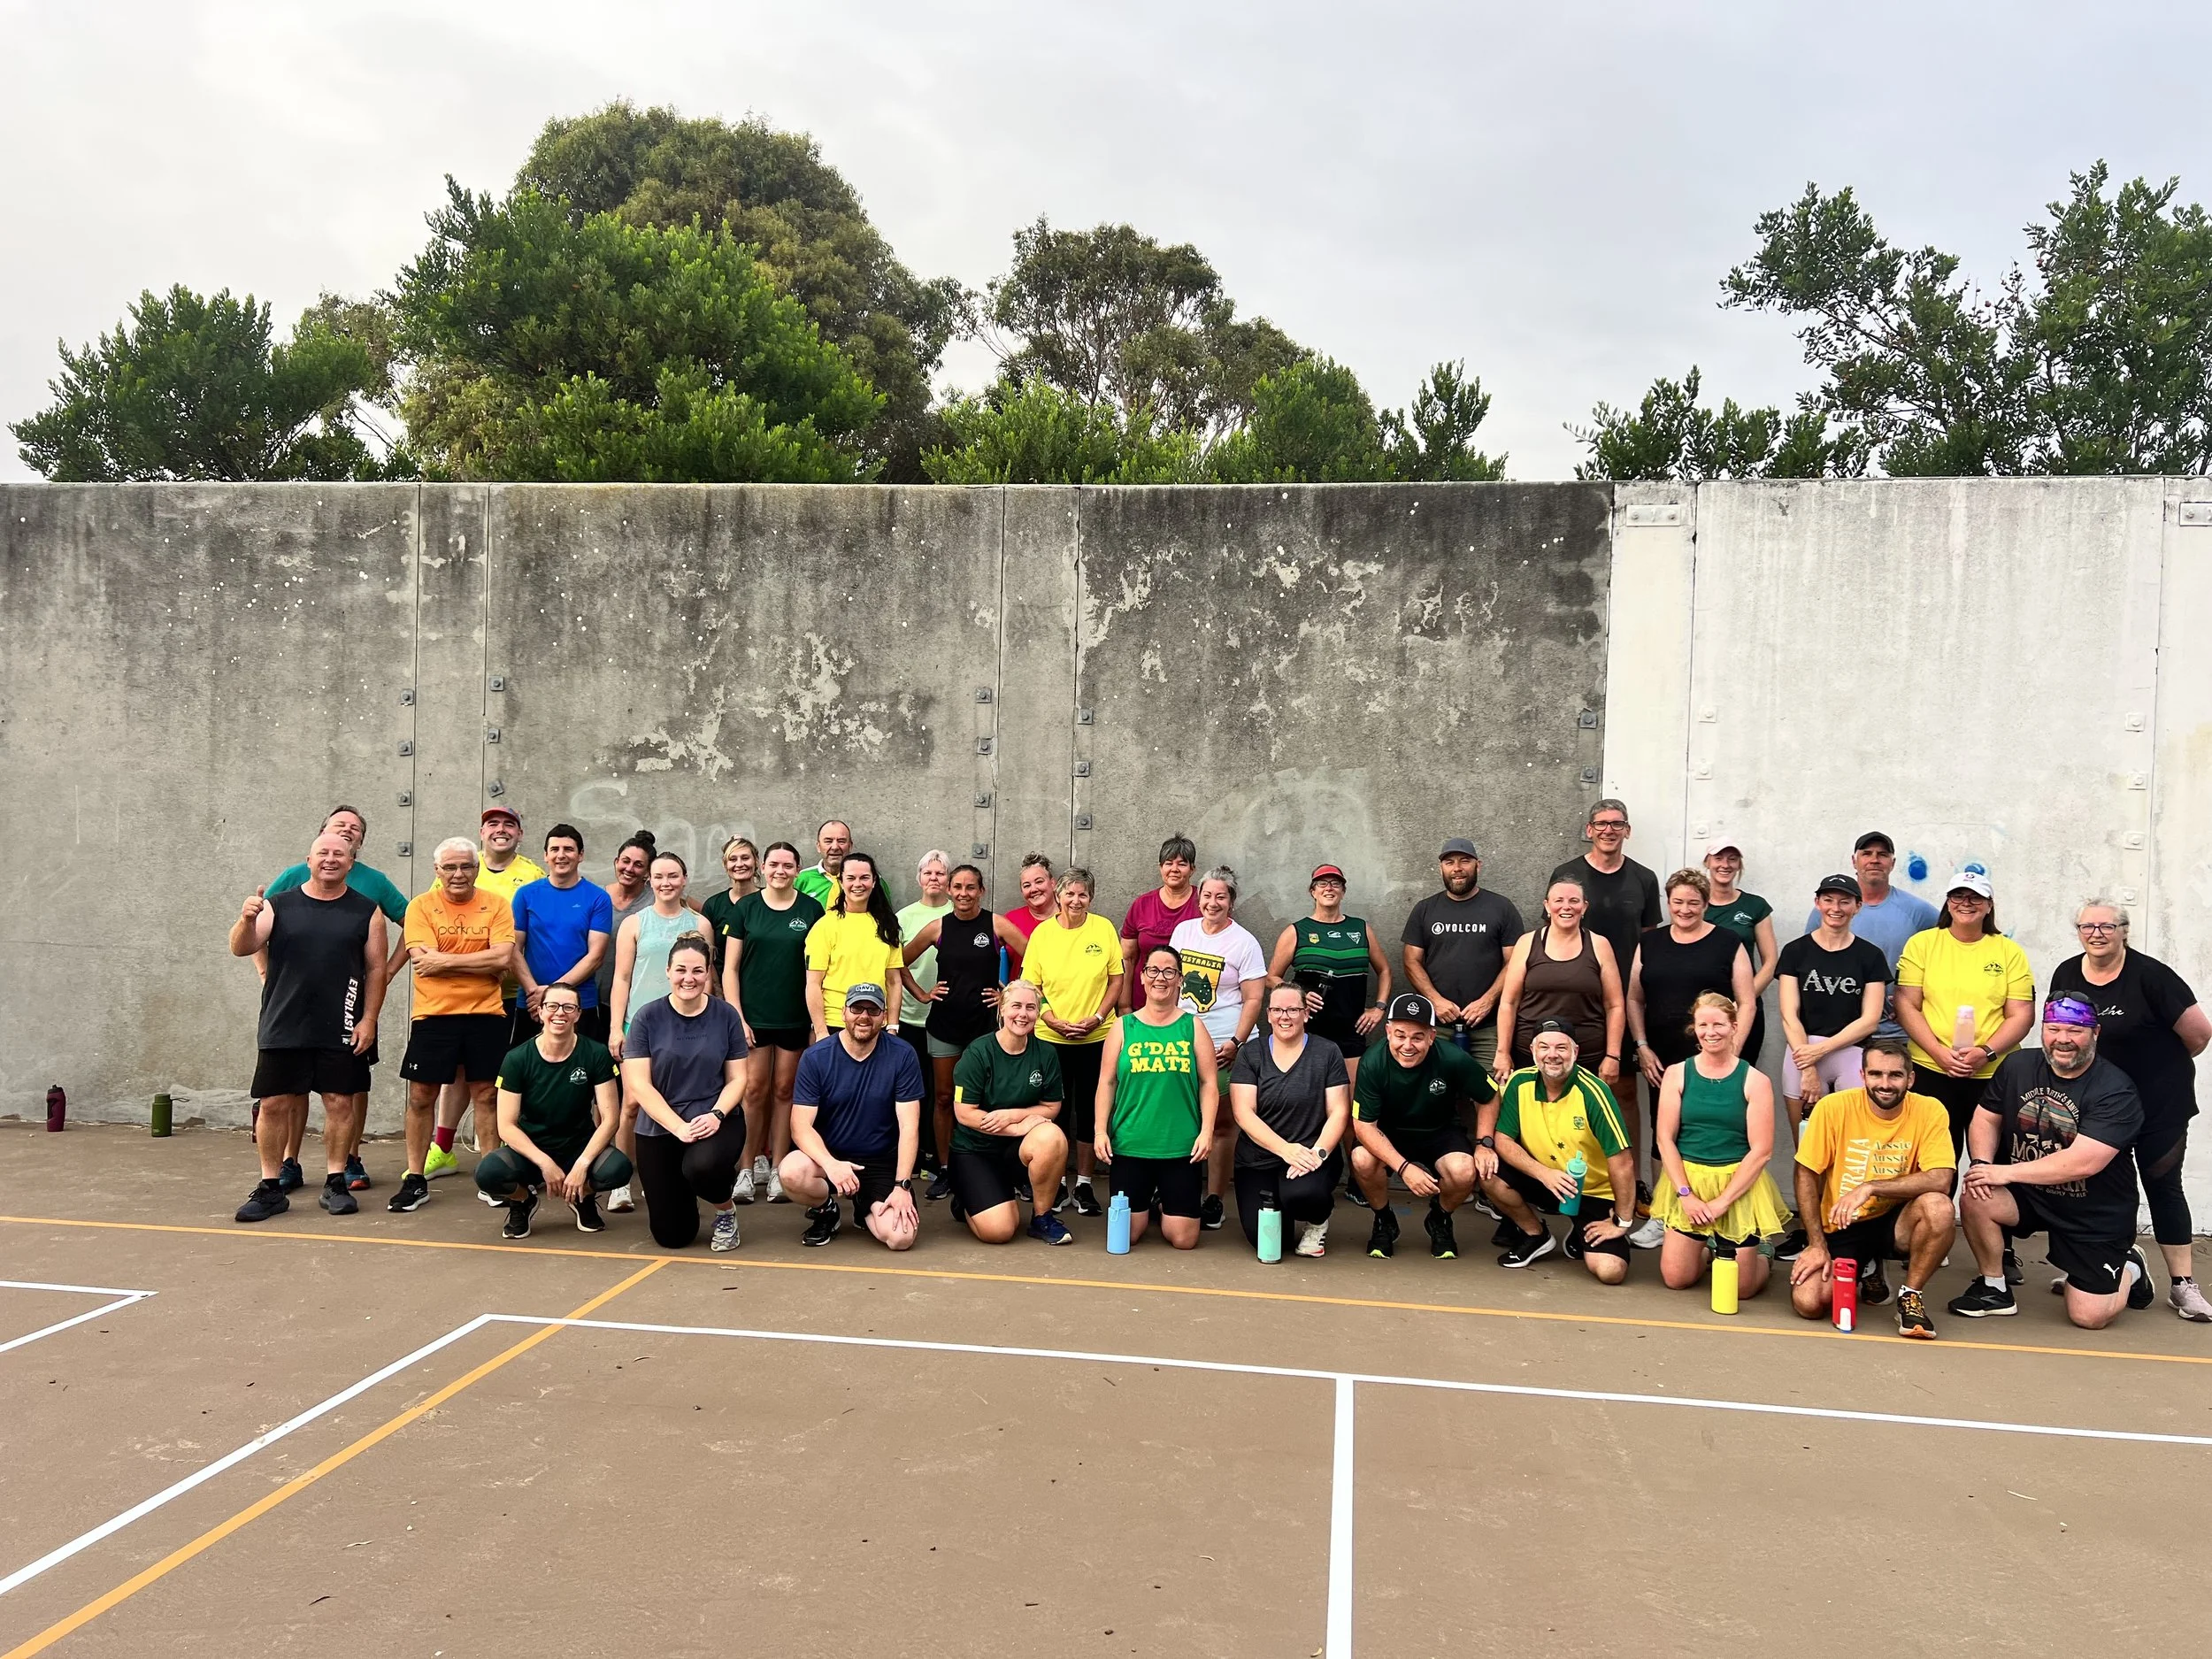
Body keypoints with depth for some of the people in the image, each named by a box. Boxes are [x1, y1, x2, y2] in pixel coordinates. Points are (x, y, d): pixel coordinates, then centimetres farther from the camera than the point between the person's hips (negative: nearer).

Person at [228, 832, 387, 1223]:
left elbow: (376, 968, 3)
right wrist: (247, 920, -26)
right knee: (274, 1104, 3)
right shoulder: (278, 906, 4)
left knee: (339, 1102, 4)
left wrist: (369, 1020, -4)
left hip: (341, 1030, 0)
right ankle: (270, 1188, 14)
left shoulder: (366, 911, 3)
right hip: (282, 1028, 1)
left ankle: (335, 1184, 15)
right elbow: (241, 949, -5)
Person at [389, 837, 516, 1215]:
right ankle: (415, 1180, 16)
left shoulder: (496, 906, 0)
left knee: (485, 1094, 6)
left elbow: (503, 958, -12)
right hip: (433, 1014, 0)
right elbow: (423, 961, -13)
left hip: (485, 1014, 0)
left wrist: (445, 960, -14)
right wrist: (483, 964, -13)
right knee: (421, 1096, 5)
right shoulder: (421, 906, -1)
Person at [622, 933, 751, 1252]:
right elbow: (639, 1085, -9)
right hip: (659, 1128, 1)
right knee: (671, 1236, 3)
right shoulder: (647, 1018, -6)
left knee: (702, 1166, -37)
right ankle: (680, 1191, 41)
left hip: (715, 1122, -1)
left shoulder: (726, 1016, -3)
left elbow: (737, 1079, 0)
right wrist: (679, 1127, -20)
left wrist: (716, 1115, -19)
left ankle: (726, 1211, -1)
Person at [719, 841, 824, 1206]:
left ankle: (777, 1169, 14)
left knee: (784, 1090, 6)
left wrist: (818, 1020, 0)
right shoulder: (745, 907, 2)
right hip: (754, 1015, -1)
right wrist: (736, 1017, -7)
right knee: (754, 1090, -2)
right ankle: (750, 1166, 9)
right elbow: (730, 969, 1)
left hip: (796, 1018, 1)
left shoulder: (811, 910, 3)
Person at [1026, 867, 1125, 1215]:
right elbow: (1031, 986, 1)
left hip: (1097, 1037, 0)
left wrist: (1097, 1018, -10)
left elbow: (1116, 979, 1)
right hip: (1051, 1038, 0)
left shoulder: (1104, 928, -1)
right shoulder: (1042, 933, 0)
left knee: (1090, 1109, 5)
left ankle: (1084, 1184, 16)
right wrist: (1055, 1022, -11)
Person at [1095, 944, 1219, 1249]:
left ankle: (1164, 1204, 32)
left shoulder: (1192, 1026, 4)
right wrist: (1101, 1130, -3)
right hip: (1129, 1145, 0)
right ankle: (1147, 1205, 35)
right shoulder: (1123, 1027, 5)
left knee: (1184, 1240, -1)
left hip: (1182, 1147, 0)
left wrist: (1206, 1131, -7)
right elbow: (1107, 1082, 6)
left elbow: (1209, 1084, 3)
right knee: (1126, 1234, 2)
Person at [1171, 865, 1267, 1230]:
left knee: (1222, 1123, 0)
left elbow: (1253, 999, -5)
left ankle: (1214, 1202, 8)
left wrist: (1235, 1043, -13)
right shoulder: (1183, 930, 10)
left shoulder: (1243, 942, -3)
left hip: (1224, 1046, -4)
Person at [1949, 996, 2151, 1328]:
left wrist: (2006, 1172, -26)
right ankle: (1995, 1290, -3)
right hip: (2028, 1196, 4)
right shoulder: (2018, 1065, -3)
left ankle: (2129, 1269, 29)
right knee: (1974, 1198, -27)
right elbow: (1986, 1119, 4)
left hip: (2096, 1214, -4)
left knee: (2089, 1317, -6)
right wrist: (1982, 1163, -16)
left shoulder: (2116, 1091, -19)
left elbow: (2082, 1163, -27)